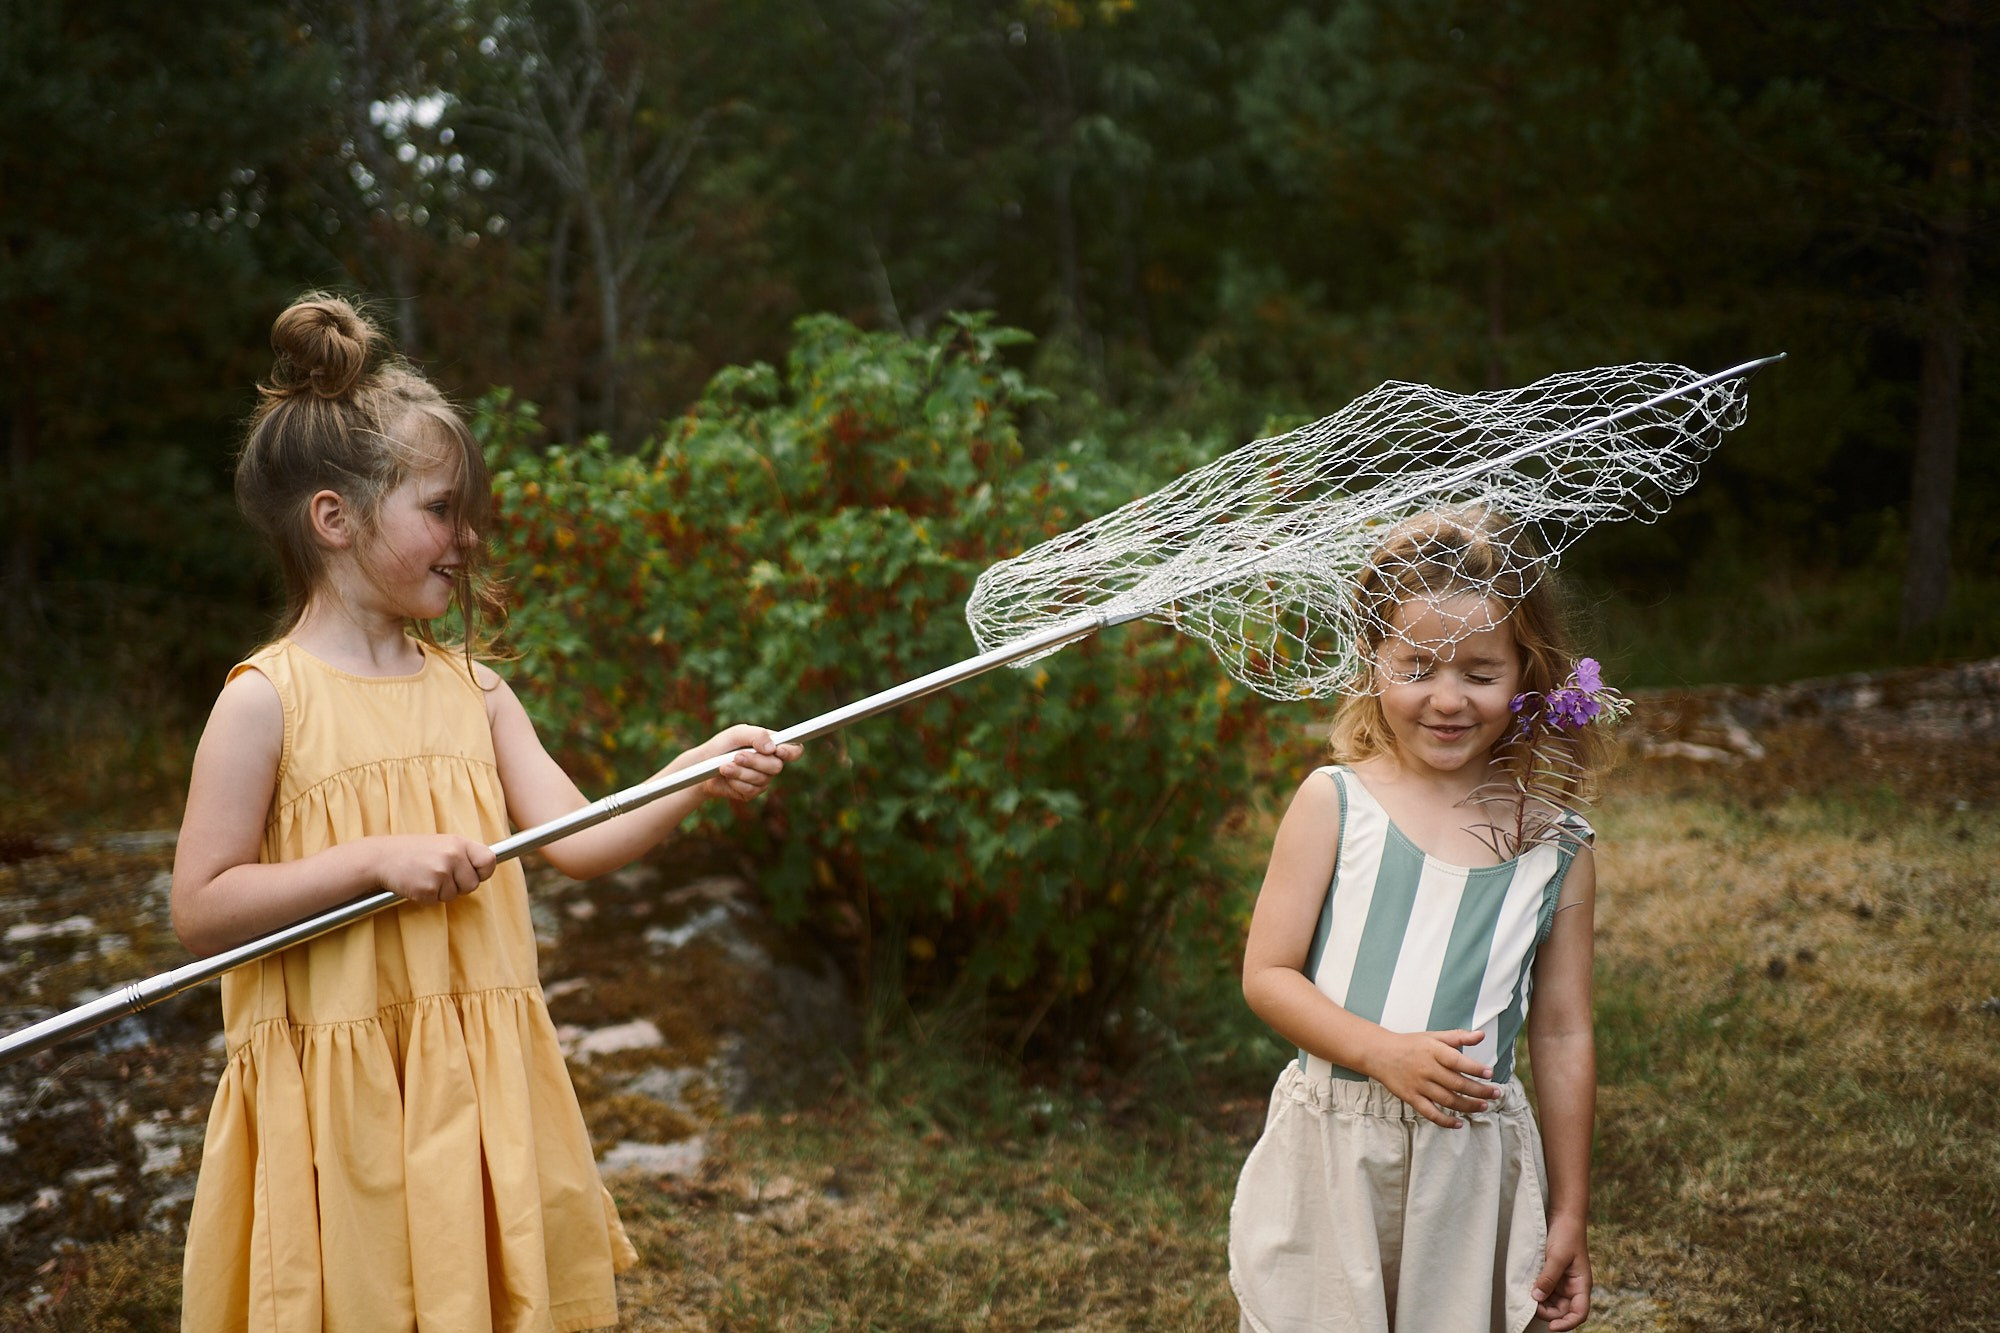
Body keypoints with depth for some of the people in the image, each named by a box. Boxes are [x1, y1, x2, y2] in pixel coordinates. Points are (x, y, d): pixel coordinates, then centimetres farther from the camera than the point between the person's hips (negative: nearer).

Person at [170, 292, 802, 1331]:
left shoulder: (473, 689, 7)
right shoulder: (267, 701, -9)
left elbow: (579, 844, 0)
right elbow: (200, 911, -12)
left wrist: (699, 774, -13)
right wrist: (376, 862, -19)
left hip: (482, 1082, 5)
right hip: (342, 1098, -5)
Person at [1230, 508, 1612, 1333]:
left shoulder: (1554, 847, -1)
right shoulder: (1333, 804, -5)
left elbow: (1563, 1037, 4)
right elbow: (1267, 976, -6)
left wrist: (1569, 1216, 7)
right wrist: (1385, 1053, -20)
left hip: (1472, 1167, 1)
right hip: (1330, 1151, -1)